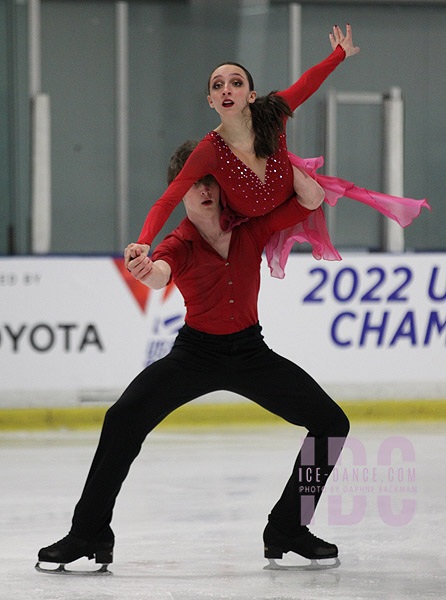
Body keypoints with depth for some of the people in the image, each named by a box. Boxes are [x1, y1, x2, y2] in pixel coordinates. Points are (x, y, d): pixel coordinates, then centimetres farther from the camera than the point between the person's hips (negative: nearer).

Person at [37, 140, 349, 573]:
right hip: (195, 353, -3)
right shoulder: (179, 245, -14)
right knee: (123, 420, -23)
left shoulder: (252, 226, -4)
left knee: (331, 423, -6)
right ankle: (90, 533, -12)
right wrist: (145, 272, -62)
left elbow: (311, 199, -7)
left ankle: (288, 529, 6)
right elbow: (161, 274, -38)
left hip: (251, 353, 3)